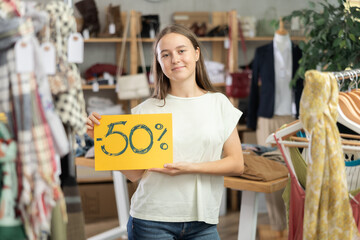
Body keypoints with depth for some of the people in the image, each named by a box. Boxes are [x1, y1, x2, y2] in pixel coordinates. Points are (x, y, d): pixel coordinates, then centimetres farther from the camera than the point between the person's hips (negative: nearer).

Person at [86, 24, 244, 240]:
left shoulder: (219, 103, 3)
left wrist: (190, 167, -12)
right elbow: (135, 173, -1)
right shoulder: (147, 110, -1)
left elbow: (237, 164, 0)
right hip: (152, 221, -1)